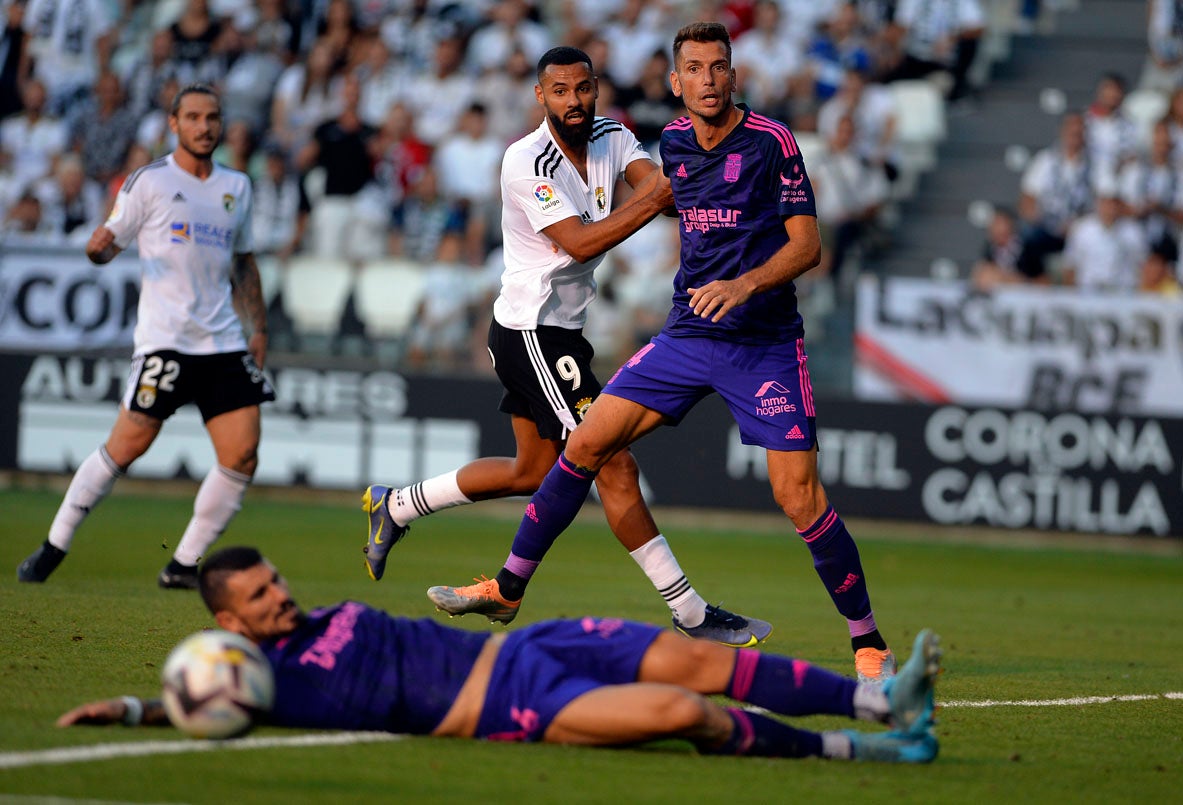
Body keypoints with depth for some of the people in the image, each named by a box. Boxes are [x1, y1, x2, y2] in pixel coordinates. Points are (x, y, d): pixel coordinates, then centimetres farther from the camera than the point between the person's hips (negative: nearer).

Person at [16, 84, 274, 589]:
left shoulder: (237, 187, 16)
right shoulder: (149, 182, 1)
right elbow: (107, 244, 0)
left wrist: (258, 326, 20)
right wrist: (99, 248, -24)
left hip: (224, 340, 5)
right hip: (165, 336, -5)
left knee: (242, 455, -7)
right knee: (127, 447, -9)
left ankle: (184, 566, 4)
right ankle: (54, 547, 6)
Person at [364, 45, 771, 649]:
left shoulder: (613, 138, 4)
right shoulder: (527, 162, -18)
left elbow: (657, 183, -12)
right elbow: (580, 241, -25)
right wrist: (655, 198, -31)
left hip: (562, 329, 9)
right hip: (531, 332, -9)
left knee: (533, 471, 20)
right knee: (615, 468, -10)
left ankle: (394, 507, 33)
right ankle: (691, 616, -8)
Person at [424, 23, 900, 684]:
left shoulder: (772, 141, -10)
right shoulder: (673, 142, 7)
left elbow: (807, 244, -12)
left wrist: (743, 286, -26)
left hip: (765, 343, -5)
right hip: (688, 333, 5)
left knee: (799, 495, -12)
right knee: (587, 443, -1)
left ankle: (870, 647, 0)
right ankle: (509, 587, 13)